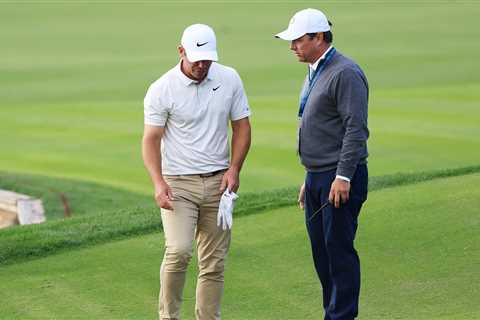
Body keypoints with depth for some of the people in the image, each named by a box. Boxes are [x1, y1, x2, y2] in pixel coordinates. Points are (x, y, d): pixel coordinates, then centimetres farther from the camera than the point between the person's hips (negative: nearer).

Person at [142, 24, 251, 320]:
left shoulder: (230, 79, 1)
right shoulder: (161, 90, -9)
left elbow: (242, 126, 8)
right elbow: (151, 139, -7)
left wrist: (234, 169, -5)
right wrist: (158, 182, -21)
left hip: (218, 183, 4)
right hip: (178, 183, -3)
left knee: (214, 263, 4)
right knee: (179, 251, -20)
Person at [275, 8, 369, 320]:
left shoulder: (345, 73, -14)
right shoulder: (315, 73, 17)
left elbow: (356, 129, -20)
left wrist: (343, 177, -23)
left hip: (341, 179, -10)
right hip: (317, 178, 10)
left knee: (339, 249, -7)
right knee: (321, 252, 11)